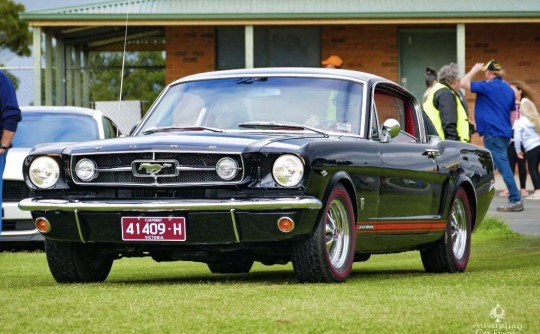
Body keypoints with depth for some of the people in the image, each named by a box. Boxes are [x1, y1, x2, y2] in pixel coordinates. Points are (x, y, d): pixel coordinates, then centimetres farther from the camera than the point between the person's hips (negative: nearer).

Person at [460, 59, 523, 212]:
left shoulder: (489, 86, -12)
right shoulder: (508, 89, 15)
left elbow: (464, 83, -14)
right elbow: (513, 111, 21)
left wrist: (474, 70, 1)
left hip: (493, 134, -9)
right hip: (505, 133, 9)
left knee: (502, 165, -10)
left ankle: (515, 200, -14)